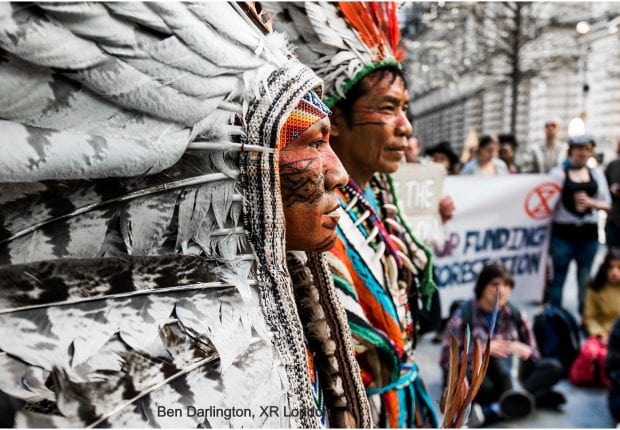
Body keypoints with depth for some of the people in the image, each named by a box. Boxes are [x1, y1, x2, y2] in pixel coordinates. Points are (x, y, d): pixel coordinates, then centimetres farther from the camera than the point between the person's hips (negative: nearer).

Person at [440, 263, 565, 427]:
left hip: (507, 376, 5)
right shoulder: (463, 315, -10)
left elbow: (534, 356, 7)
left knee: (554, 367, -19)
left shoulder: (516, 315, 3)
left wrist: (524, 351, -17)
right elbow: (446, 360, -14)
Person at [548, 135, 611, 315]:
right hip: (563, 232, -3)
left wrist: (590, 202, -10)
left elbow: (607, 204, 9)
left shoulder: (596, 174, 9)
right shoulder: (558, 172, -2)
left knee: (585, 279, 11)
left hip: (589, 233, 3)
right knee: (558, 277, 3)